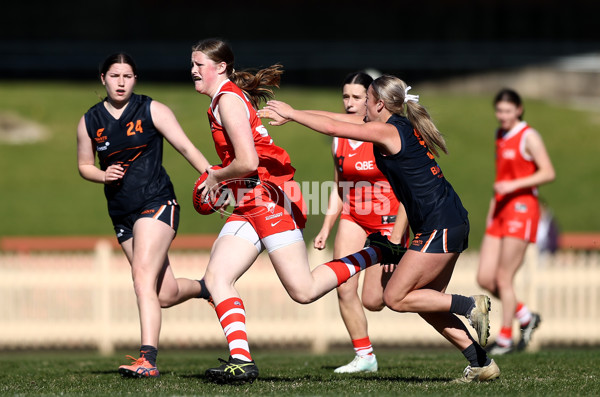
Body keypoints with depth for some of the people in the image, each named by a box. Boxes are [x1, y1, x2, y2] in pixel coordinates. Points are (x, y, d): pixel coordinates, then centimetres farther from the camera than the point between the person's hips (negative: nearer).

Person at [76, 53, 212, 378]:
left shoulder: (151, 110, -3)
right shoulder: (89, 122, 7)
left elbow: (186, 147, -4)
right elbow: (84, 165, 18)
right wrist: (103, 175, -4)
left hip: (156, 202, -5)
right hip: (121, 214, 5)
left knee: (142, 276, -22)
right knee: (167, 294, 5)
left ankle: (148, 359, -27)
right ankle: (206, 288, 39)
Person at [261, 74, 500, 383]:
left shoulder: (388, 131, -11)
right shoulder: (402, 125, 15)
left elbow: (333, 128, -12)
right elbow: (339, 119, 19)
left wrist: (291, 113, 2)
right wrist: (290, 114, 19)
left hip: (440, 227, -10)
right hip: (451, 222, 10)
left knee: (395, 298, -4)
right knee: (424, 303, 12)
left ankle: (471, 306, -7)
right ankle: (481, 363, 11)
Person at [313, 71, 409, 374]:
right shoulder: (340, 140, 2)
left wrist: (395, 239, -22)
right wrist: (326, 228, 5)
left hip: (388, 220, -5)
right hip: (352, 218, 5)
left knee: (373, 300, -7)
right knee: (344, 290, -8)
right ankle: (364, 356, 4)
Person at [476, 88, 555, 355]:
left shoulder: (528, 137, -8)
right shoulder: (500, 135, 16)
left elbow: (548, 173, -13)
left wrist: (514, 185, -21)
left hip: (521, 207, -8)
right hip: (500, 210, 8)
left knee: (503, 278, -6)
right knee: (484, 278, 2)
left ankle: (505, 340, 4)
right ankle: (526, 317, 21)